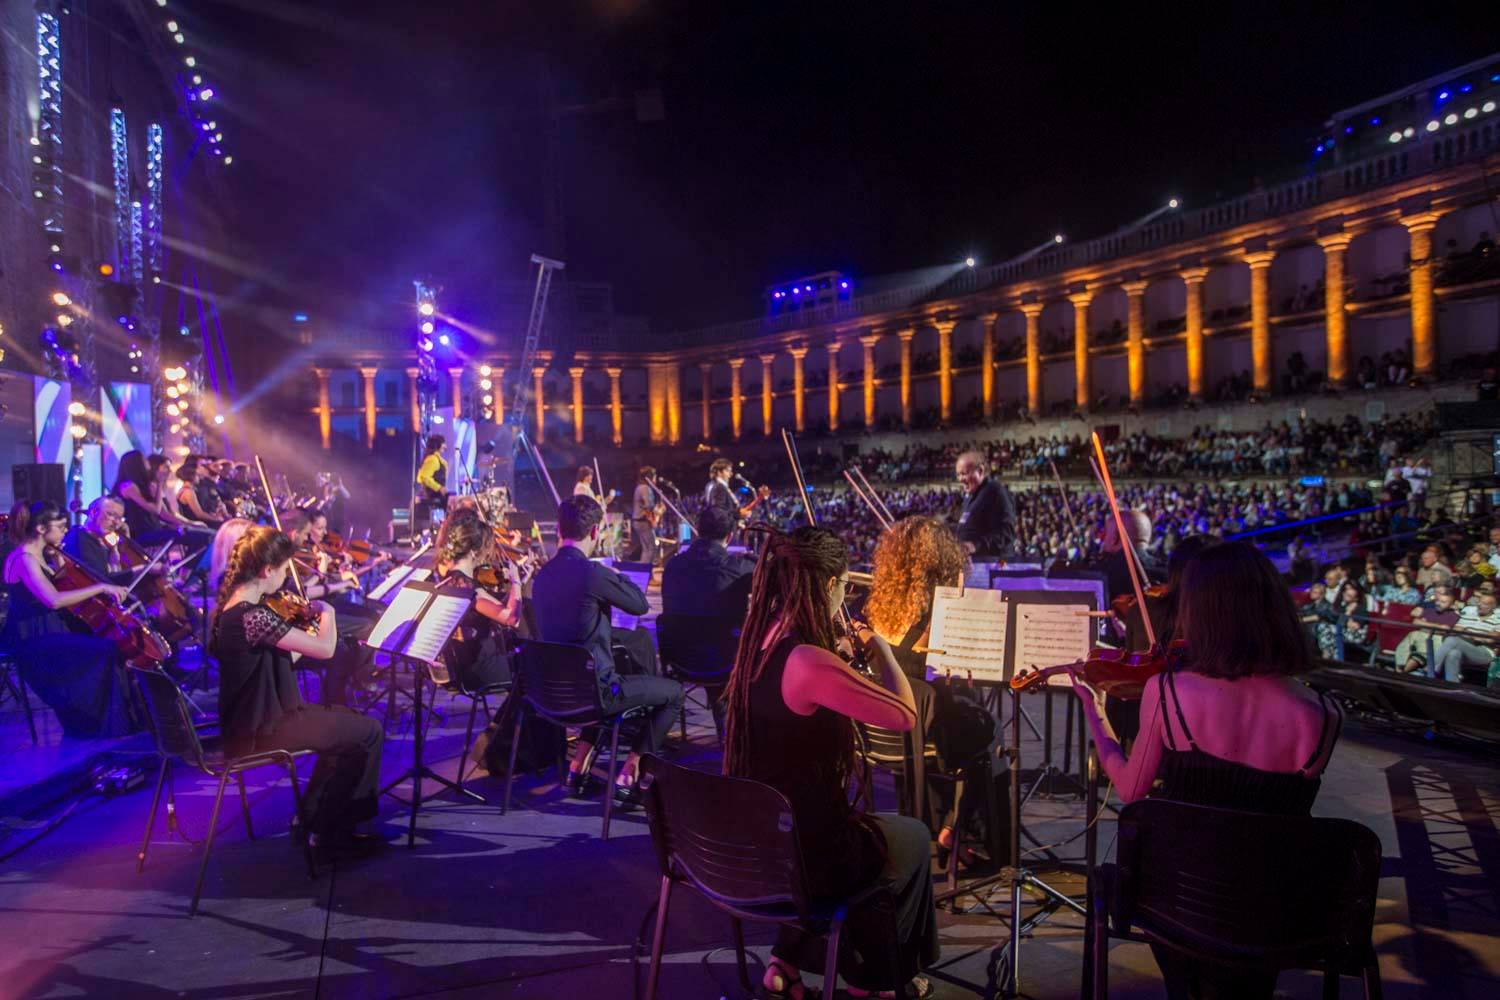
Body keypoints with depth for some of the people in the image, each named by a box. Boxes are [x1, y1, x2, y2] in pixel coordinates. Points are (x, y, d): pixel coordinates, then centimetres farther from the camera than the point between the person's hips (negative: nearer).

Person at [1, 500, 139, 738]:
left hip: (48, 630, 10)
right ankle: (106, 727, -8)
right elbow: (54, 600, -32)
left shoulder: (38, 555, 10)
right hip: (32, 640, -10)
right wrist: (101, 587, -29)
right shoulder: (24, 559, -20)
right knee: (104, 651, -21)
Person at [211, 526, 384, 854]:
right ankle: (330, 830, 9)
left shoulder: (234, 605, 4)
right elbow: (325, 648, -28)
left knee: (345, 722, 21)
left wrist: (308, 626, 6)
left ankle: (312, 814, 23)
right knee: (368, 732, -3)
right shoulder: (253, 616, -27)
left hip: (250, 717, 10)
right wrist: (327, 611, -10)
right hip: (261, 728, -10)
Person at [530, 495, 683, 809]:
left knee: (609, 682, 36)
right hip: (592, 689, -8)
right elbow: (640, 605, -5)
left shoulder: (541, 575, 2)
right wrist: (616, 576, 10)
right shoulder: (593, 574, -22)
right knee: (673, 692, 11)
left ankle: (579, 765, 29)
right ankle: (626, 776, 6)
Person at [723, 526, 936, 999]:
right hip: (801, 854, -7)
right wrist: (880, 648, -5)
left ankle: (788, 962, 32)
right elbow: (905, 714, -20)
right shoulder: (811, 662, -28)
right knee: (912, 836, 21)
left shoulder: (759, 643, -2)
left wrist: (846, 653, 10)